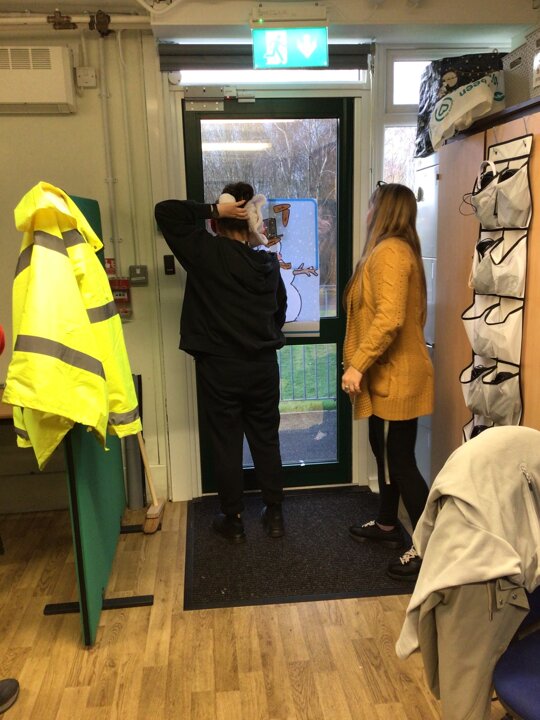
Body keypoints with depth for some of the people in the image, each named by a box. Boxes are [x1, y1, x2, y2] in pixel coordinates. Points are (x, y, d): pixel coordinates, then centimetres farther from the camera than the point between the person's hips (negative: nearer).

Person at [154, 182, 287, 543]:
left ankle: (233, 520, 22)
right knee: (266, 441, 16)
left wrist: (213, 210, -9)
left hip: (219, 367, -4)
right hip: (264, 366, 4)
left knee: (226, 445, 9)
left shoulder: (207, 253, -12)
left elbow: (165, 211, -8)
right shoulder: (269, 262, 2)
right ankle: (274, 514, 28)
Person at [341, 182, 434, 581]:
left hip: (395, 377, -10)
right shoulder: (399, 249, 15)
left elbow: (389, 318, -28)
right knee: (386, 453, 20)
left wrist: (358, 364, -24)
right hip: (391, 374, 10)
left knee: (400, 463, -3)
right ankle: (387, 525, 36)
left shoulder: (389, 251, -17)